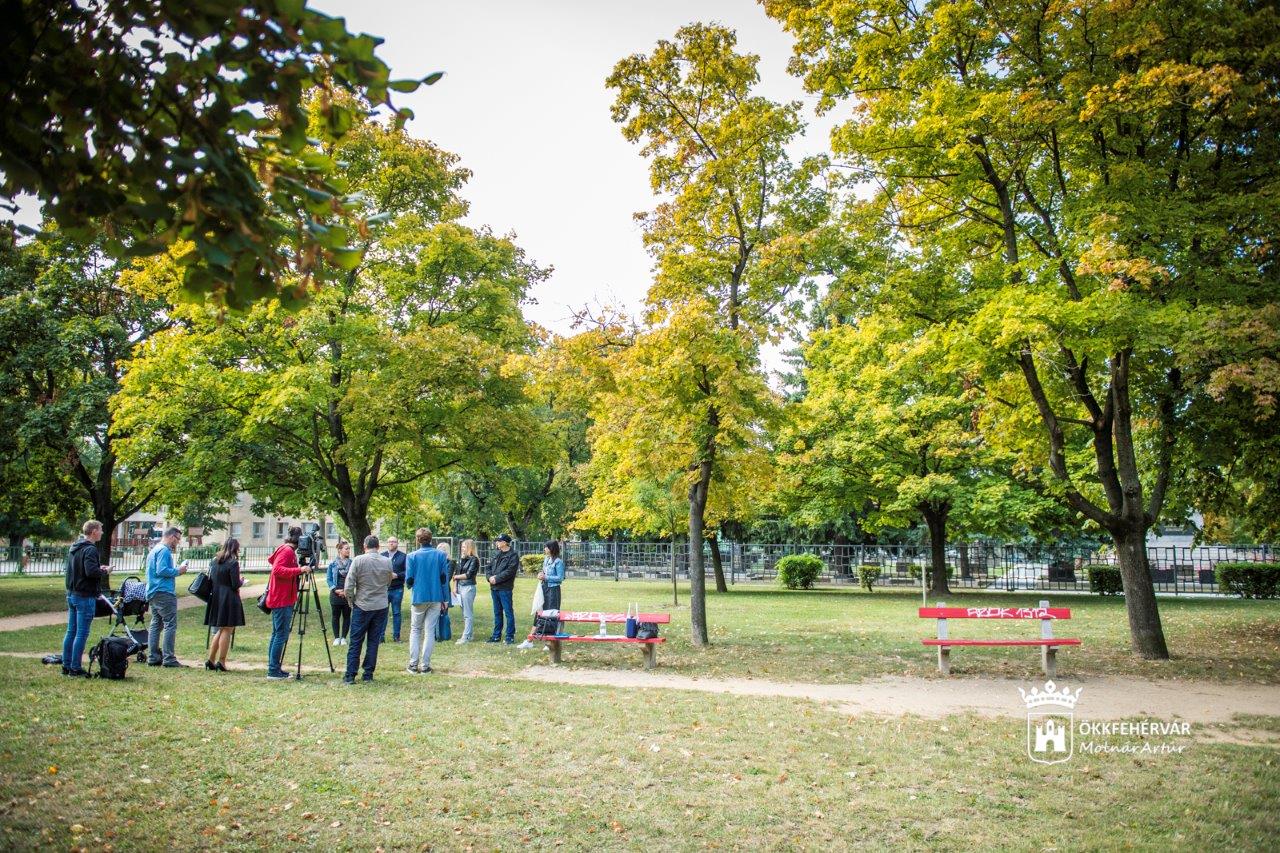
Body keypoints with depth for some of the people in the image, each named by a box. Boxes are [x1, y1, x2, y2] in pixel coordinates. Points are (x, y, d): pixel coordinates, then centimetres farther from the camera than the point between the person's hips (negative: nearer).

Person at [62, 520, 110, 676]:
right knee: (82, 634, -3)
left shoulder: (74, 548, 13)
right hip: (85, 596, -9)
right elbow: (91, 571, -27)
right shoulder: (90, 549, -16)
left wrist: (99, 569, 12)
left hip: (71, 594, 9)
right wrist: (105, 571, -9)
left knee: (71, 632, 14)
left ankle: (66, 665, 20)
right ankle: (75, 668, 0)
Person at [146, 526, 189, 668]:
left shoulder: (154, 550, 21)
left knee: (155, 624, 12)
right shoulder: (164, 550, -11)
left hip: (153, 593, 11)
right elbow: (162, 570, -21)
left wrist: (177, 570, 16)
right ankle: (169, 658, -11)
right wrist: (178, 570, -9)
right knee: (170, 625, -9)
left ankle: (153, 657, 13)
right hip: (164, 592, -11)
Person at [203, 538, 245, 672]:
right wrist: (241, 582, 5)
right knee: (227, 630, -1)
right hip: (229, 599, -7)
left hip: (215, 599, 7)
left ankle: (211, 660, 16)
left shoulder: (214, 561, 10)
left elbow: (210, 580, 13)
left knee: (219, 630, 17)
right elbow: (235, 585, -14)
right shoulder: (233, 563, -12)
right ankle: (221, 662, -1)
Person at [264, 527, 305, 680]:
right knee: (281, 635, -8)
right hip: (282, 600, -11)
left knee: (277, 634, 14)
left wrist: (299, 569, 13)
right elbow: (277, 570, -24)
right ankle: (273, 671, -6)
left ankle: (274, 668, 20)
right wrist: (298, 570, -27)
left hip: (279, 599, 11)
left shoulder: (288, 551, 16)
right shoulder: (287, 551, -13)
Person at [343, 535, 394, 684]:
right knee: (374, 641, 9)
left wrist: (351, 602, 6)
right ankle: (368, 674, 11)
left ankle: (350, 675, 6)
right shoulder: (387, 562, 0)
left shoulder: (358, 561, -9)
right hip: (381, 607, 2)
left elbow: (348, 586, -9)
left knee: (355, 642, 5)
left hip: (362, 606, -2)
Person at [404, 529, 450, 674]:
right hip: (436, 598, 1)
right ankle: (425, 666, 7)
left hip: (419, 598, -1)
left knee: (415, 630, 14)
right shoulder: (441, 556, -2)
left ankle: (413, 664, 9)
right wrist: (446, 599, 6)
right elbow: (445, 578, -2)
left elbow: (409, 579, -6)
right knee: (430, 631, 7)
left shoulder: (412, 556, -7)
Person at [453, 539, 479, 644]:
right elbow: (457, 573, 14)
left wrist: (456, 576, -2)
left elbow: (468, 574, -13)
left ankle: (466, 636, -5)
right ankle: (467, 634, 18)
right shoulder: (462, 559, 14)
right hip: (460, 587, 8)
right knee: (464, 612, 12)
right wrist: (455, 587, 6)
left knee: (468, 613, -5)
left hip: (468, 587, -8)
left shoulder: (474, 560, -8)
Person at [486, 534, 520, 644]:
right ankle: (497, 635, 23)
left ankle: (510, 636, 1)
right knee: (497, 613, 15)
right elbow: (489, 567, 17)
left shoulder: (513, 555, -7)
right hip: (494, 588, 8)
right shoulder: (497, 554, 17)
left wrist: (497, 578, -17)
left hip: (505, 588, -8)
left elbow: (510, 571, -17)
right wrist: (490, 577, -3)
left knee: (508, 612, -4)